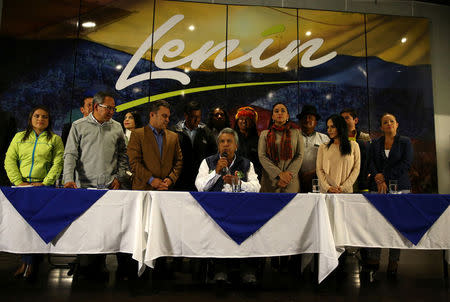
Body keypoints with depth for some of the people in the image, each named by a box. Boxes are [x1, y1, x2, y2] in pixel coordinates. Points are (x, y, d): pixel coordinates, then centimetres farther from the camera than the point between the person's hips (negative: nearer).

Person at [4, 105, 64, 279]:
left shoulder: (55, 139, 9)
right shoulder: (19, 137, 16)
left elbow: (58, 163, 0)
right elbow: (9, 160, 8)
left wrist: (46, 182, -11)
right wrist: (18, 181, -5)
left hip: (43, 186, -2)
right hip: (21, 186, 3)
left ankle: (29, 262, 1)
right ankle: (27, 261, 12)